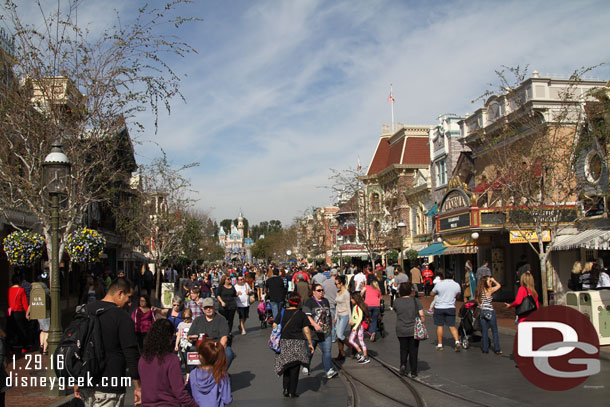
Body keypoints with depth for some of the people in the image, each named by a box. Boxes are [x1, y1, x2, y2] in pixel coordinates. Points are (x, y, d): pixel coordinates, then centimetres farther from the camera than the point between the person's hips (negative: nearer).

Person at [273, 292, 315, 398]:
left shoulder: (282, 313, 1)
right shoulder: (301, 314, -3)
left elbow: (275, 326, 1)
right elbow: (306, 330, -4)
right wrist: (310, 344, 4)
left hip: (284, 342, 2)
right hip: (297, 343, -2)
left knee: (286, 366, 16)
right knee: (294, 368, 5)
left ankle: (286, 389, 10)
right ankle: (292, 392, 8)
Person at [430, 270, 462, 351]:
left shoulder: (439, 284, -6)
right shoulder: (457, 285, 0)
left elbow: (432, 294, 6)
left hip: (439, 307, -1)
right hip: (451, 307, 2)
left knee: (439, 326, 5)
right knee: (452, 326, 6)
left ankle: (440, 345, 9)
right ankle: (457, 341, -11)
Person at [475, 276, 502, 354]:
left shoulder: (478, 291, 4)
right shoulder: (489, 290, -9)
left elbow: (476, 300, 11)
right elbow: (499, 285, 3)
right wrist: (494, 280, 15)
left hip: (482, 312, 5)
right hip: (490, 312, -5)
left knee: (484, 332, 10)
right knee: (495, 332, 6)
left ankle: (485, 349, 12)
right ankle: (497, 349, 8)